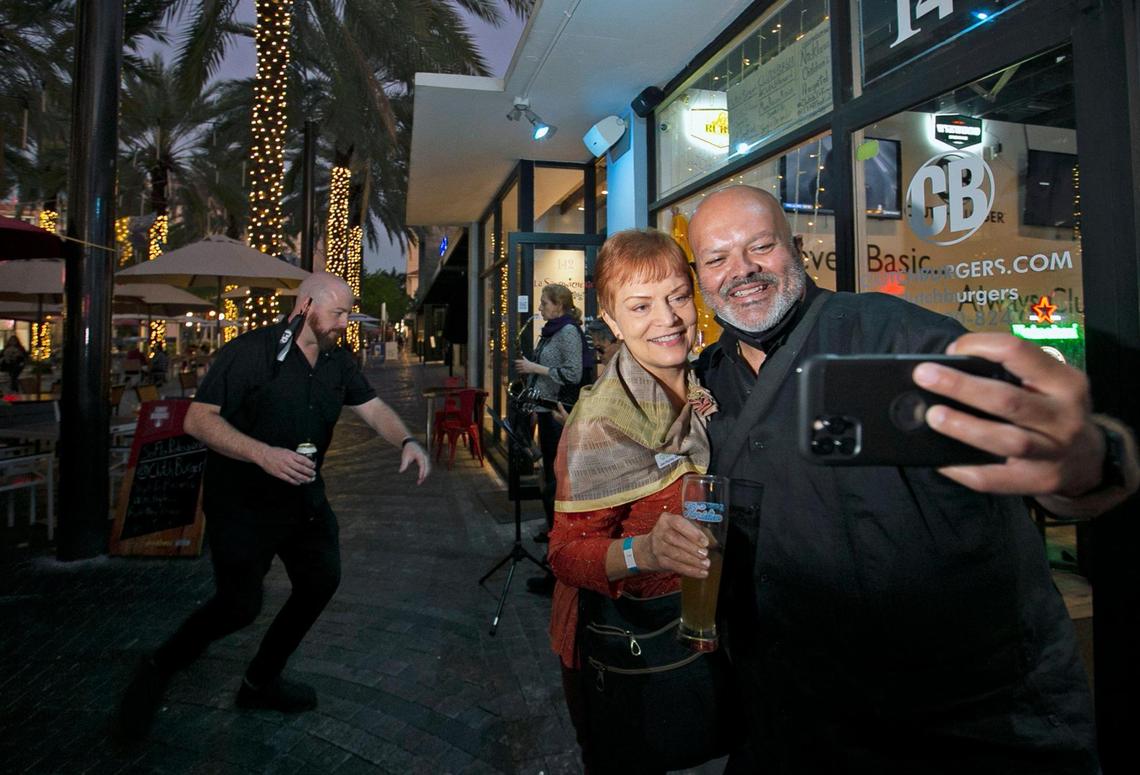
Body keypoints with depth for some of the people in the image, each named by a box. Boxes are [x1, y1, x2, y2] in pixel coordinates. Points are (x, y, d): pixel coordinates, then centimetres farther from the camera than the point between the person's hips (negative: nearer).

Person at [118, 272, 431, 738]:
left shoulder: (337, 360, 1)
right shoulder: (251, 351, -20)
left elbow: (372, 407, 2)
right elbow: (198, 420, -23)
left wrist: (406, 441, -19)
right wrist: (263, 454, -37)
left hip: (303, 497, 7)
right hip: (241, 502, -7)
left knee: (322, 579, 9)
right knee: (240, 604, -6)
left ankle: (262, 681, 30)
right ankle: (158, 669, 26)